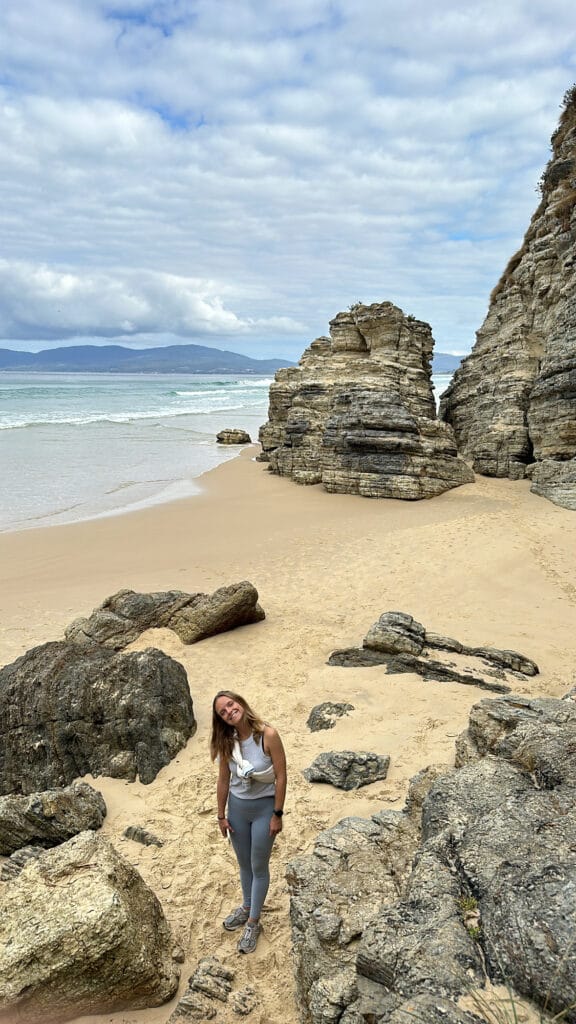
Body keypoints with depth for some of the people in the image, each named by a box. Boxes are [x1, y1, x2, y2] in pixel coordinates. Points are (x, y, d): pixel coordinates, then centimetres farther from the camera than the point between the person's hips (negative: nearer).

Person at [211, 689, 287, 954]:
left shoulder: (268, 735, -24)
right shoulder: (226, 742, -11)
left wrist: (277, 815, -13)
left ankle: (253, 922, 32)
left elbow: (281, 777, -17)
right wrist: (221, 815, 6)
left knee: (258, 867, 12)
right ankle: (246, 906, 47)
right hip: (237, 807, 4)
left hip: (264, 807, -4)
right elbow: (223, 780, 0)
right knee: (244, 864, 22)